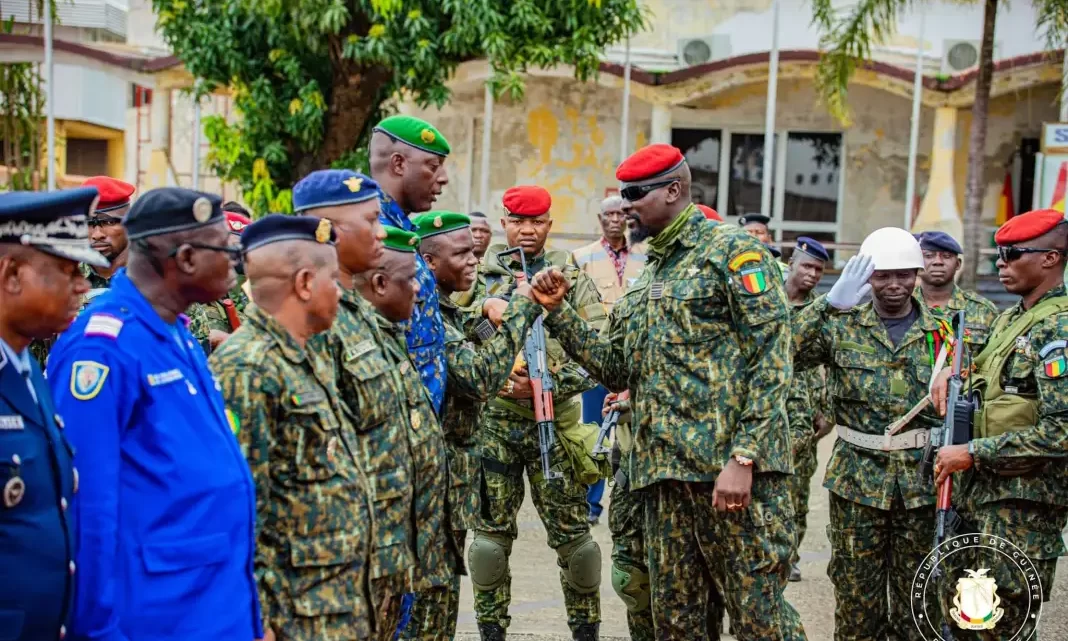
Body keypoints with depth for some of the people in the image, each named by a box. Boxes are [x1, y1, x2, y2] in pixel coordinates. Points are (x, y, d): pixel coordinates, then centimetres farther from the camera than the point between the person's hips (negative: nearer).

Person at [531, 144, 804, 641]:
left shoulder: (731, 250, -2)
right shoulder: (645, 278, 21)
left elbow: (770, 360, -10)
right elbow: (617, 369, 19)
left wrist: (743, 458, -18)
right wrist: (558, 314, 10)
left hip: (732, 467, -7)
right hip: (663, 470, 8)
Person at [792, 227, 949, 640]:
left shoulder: (939, 333, 5)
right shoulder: (842, 325, 0)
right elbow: (784, 354, -15)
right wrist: (829, 305, -22)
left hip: (922, 483, 1)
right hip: (858, 480, -1)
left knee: (917, 602, 10)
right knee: (857, 597, 7)